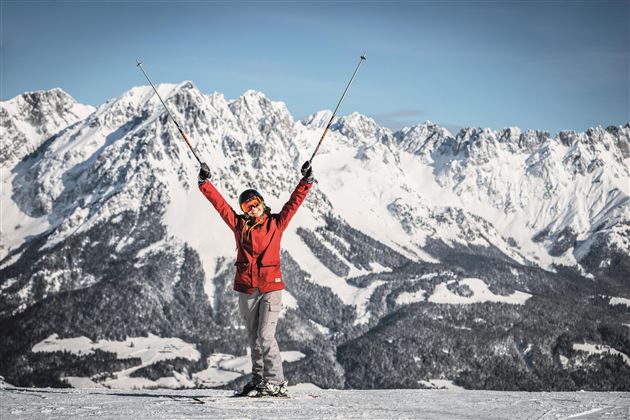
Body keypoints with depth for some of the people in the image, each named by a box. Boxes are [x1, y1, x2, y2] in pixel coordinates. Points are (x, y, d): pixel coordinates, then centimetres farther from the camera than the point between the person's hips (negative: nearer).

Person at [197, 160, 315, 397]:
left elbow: (294, 202, 1)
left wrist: (306, 181, -7)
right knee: (253, 338, 10)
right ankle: (259, 381, 19)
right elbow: (220, 203, 8)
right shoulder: (239, 224, 8)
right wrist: (205, 182, 4)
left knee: (266, 336, -13)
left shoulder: (276, 223, 4)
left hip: (271, 288, -3)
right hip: (246, 289, 4)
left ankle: (276, 383, -11)